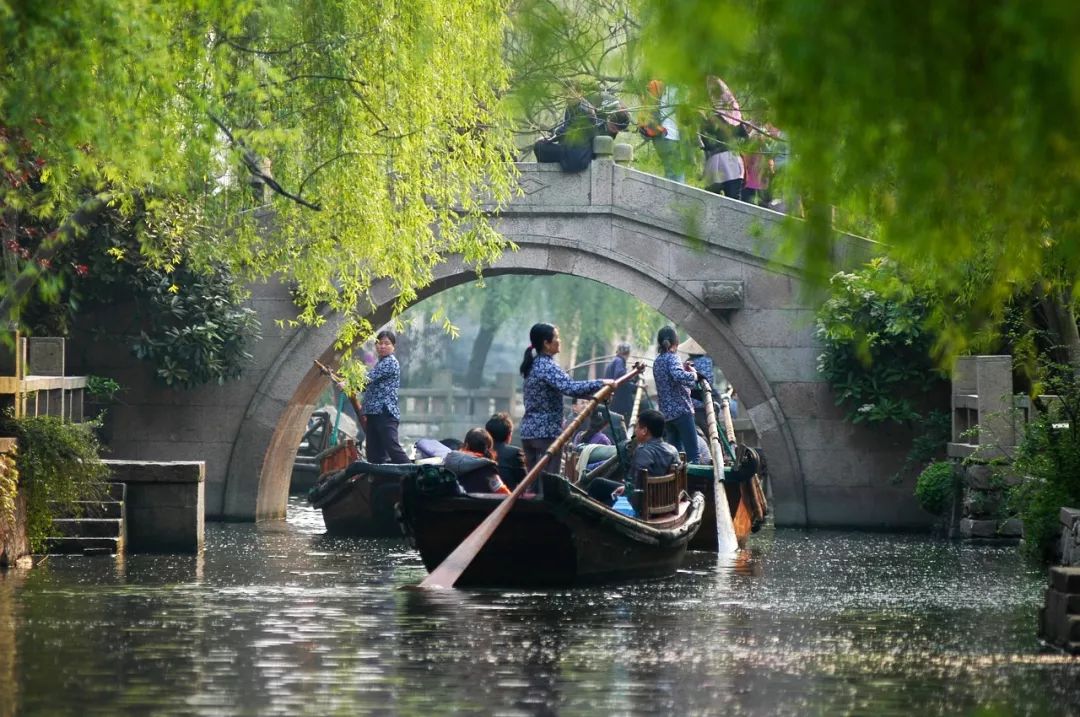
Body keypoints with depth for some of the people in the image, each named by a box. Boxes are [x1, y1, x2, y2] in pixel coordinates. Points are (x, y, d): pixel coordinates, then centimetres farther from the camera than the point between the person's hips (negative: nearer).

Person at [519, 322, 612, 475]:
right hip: (547, 432, -9)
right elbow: (570, 387, -29)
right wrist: (600, 383, -21)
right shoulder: (547, 366, -14)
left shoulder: (533, 364, 14)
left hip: (528, 430, 9)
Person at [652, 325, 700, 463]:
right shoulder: (672, 358, -10)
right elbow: (679, 376, -29)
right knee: (692, 453, -8)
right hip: (681, 409, -8)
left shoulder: (657, 361, 14)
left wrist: (684, 369, 17)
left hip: (666, 412, 8)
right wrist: (693, 374, -12)